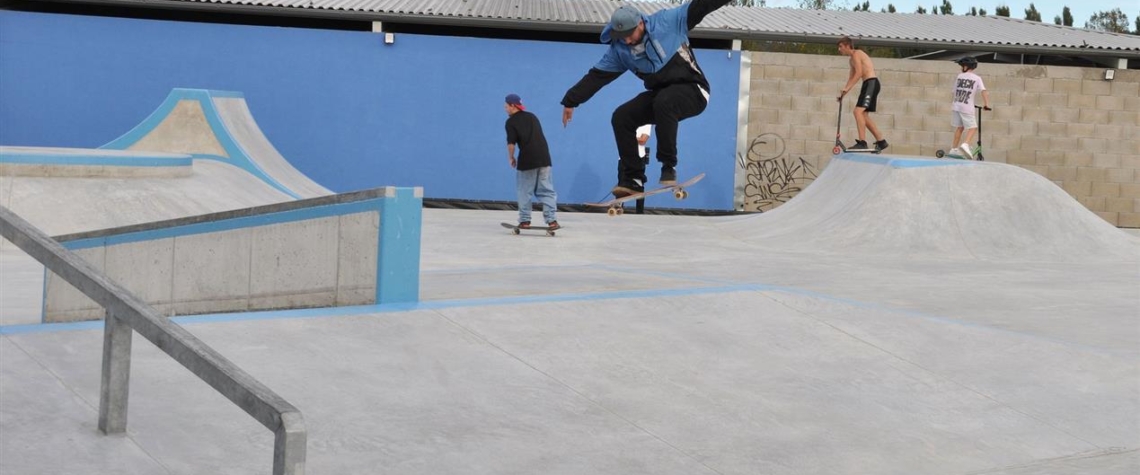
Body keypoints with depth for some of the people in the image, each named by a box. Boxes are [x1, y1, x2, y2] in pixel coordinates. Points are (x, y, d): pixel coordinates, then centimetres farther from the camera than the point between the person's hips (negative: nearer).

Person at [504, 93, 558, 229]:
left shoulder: (511, 122, 0)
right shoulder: (532, 117, 18)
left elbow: (511, 143, -8)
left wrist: (511, 158, 6)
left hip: (527, 159, -4)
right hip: (544, 157, 4)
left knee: (525, 191, 8)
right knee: (547, 191, 5)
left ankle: (525, 220, 10)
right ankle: (552, 220, -2)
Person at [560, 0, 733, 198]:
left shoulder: (668, 20, -15)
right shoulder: (619, 50, -3)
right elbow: (596, 76, -1)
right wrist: (571, 101, -6)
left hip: (692, 91, -6)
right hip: (660, 94, 6)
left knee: (664, 102, -37)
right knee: (621, 117, -12)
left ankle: (669, 167, -25)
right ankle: (633, 179, -6)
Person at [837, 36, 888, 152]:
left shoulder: (856, 54, -8)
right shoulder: (852, 60, 21)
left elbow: (859, 73, -18)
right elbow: (851, 77, 26)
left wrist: (847, 88, -21)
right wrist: (843, 93, 19)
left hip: (871, 83, -10)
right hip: (868, 84, 10)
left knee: (858, 111, -18)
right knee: (864, 115, 11)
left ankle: (862, 142, -23)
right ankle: (881, 141, 17)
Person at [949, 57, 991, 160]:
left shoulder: (959, 76, 8)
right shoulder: (977, 78, 0)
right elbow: (984, 92, -10)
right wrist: (986, 104, -1)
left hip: (956, 106, 4)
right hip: (967, 108, -4)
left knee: (959, 127, 16)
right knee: (972, 128, 2)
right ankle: (965, 144, -21)